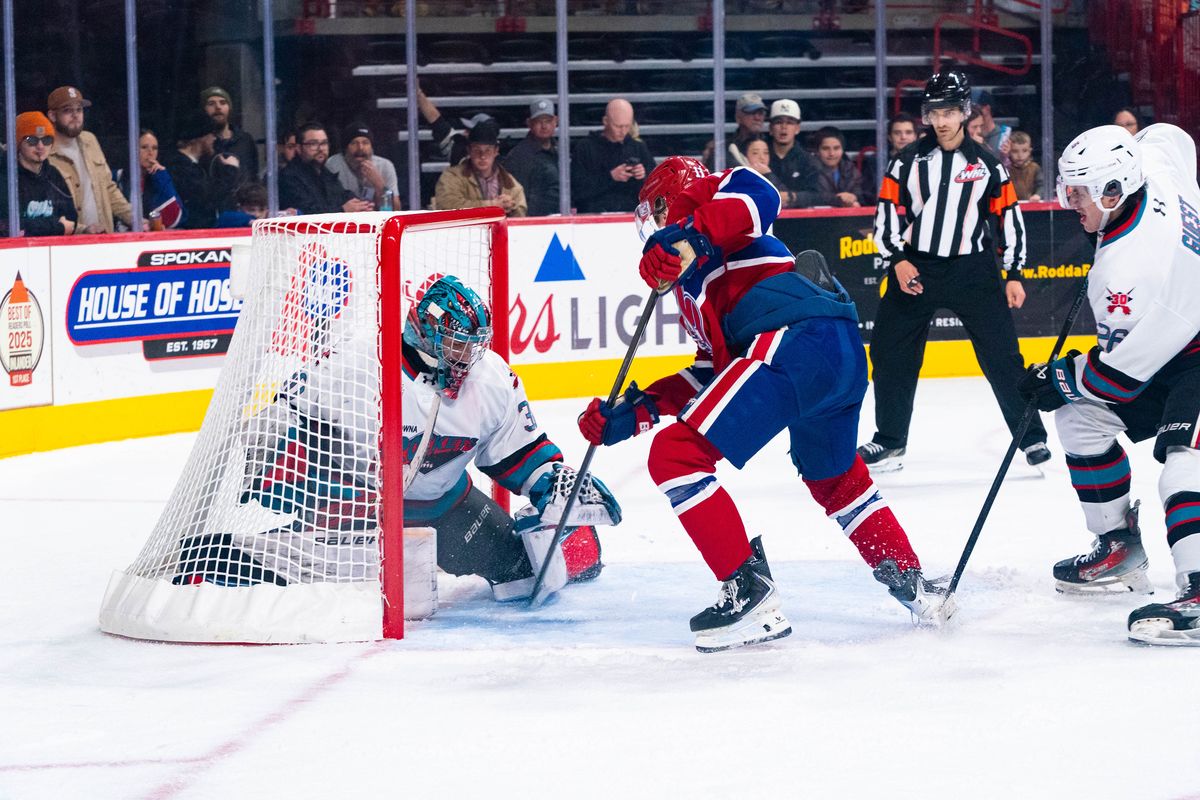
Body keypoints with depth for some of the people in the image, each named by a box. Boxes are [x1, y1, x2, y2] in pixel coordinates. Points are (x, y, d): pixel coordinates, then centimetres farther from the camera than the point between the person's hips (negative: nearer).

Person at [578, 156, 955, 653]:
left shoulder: (713, 197, 11)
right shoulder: (693, 277, 35)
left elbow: (759, 197, -12)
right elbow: (713, 369, 29)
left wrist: (685, 236, -22)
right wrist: (637, 410, 25)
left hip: (793, 343, -10)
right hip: (845, 350, 10)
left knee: (676, 456, -10)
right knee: (834, 478, 34)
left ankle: (749, 594, -12)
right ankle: (913, 587, 36)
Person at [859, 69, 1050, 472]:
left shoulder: (986, 164, 1)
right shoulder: (908, 161, 2)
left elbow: (1008, 217, 5)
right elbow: (888, 211, 3)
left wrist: (1014, 274, 1)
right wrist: (897, 260, -10)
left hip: (971, 269, -1)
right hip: (914, 269, 1)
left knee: (1002, 355, -5)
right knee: (891, 353, 4)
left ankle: (1032, 436, 4)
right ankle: (890, 441, 18)